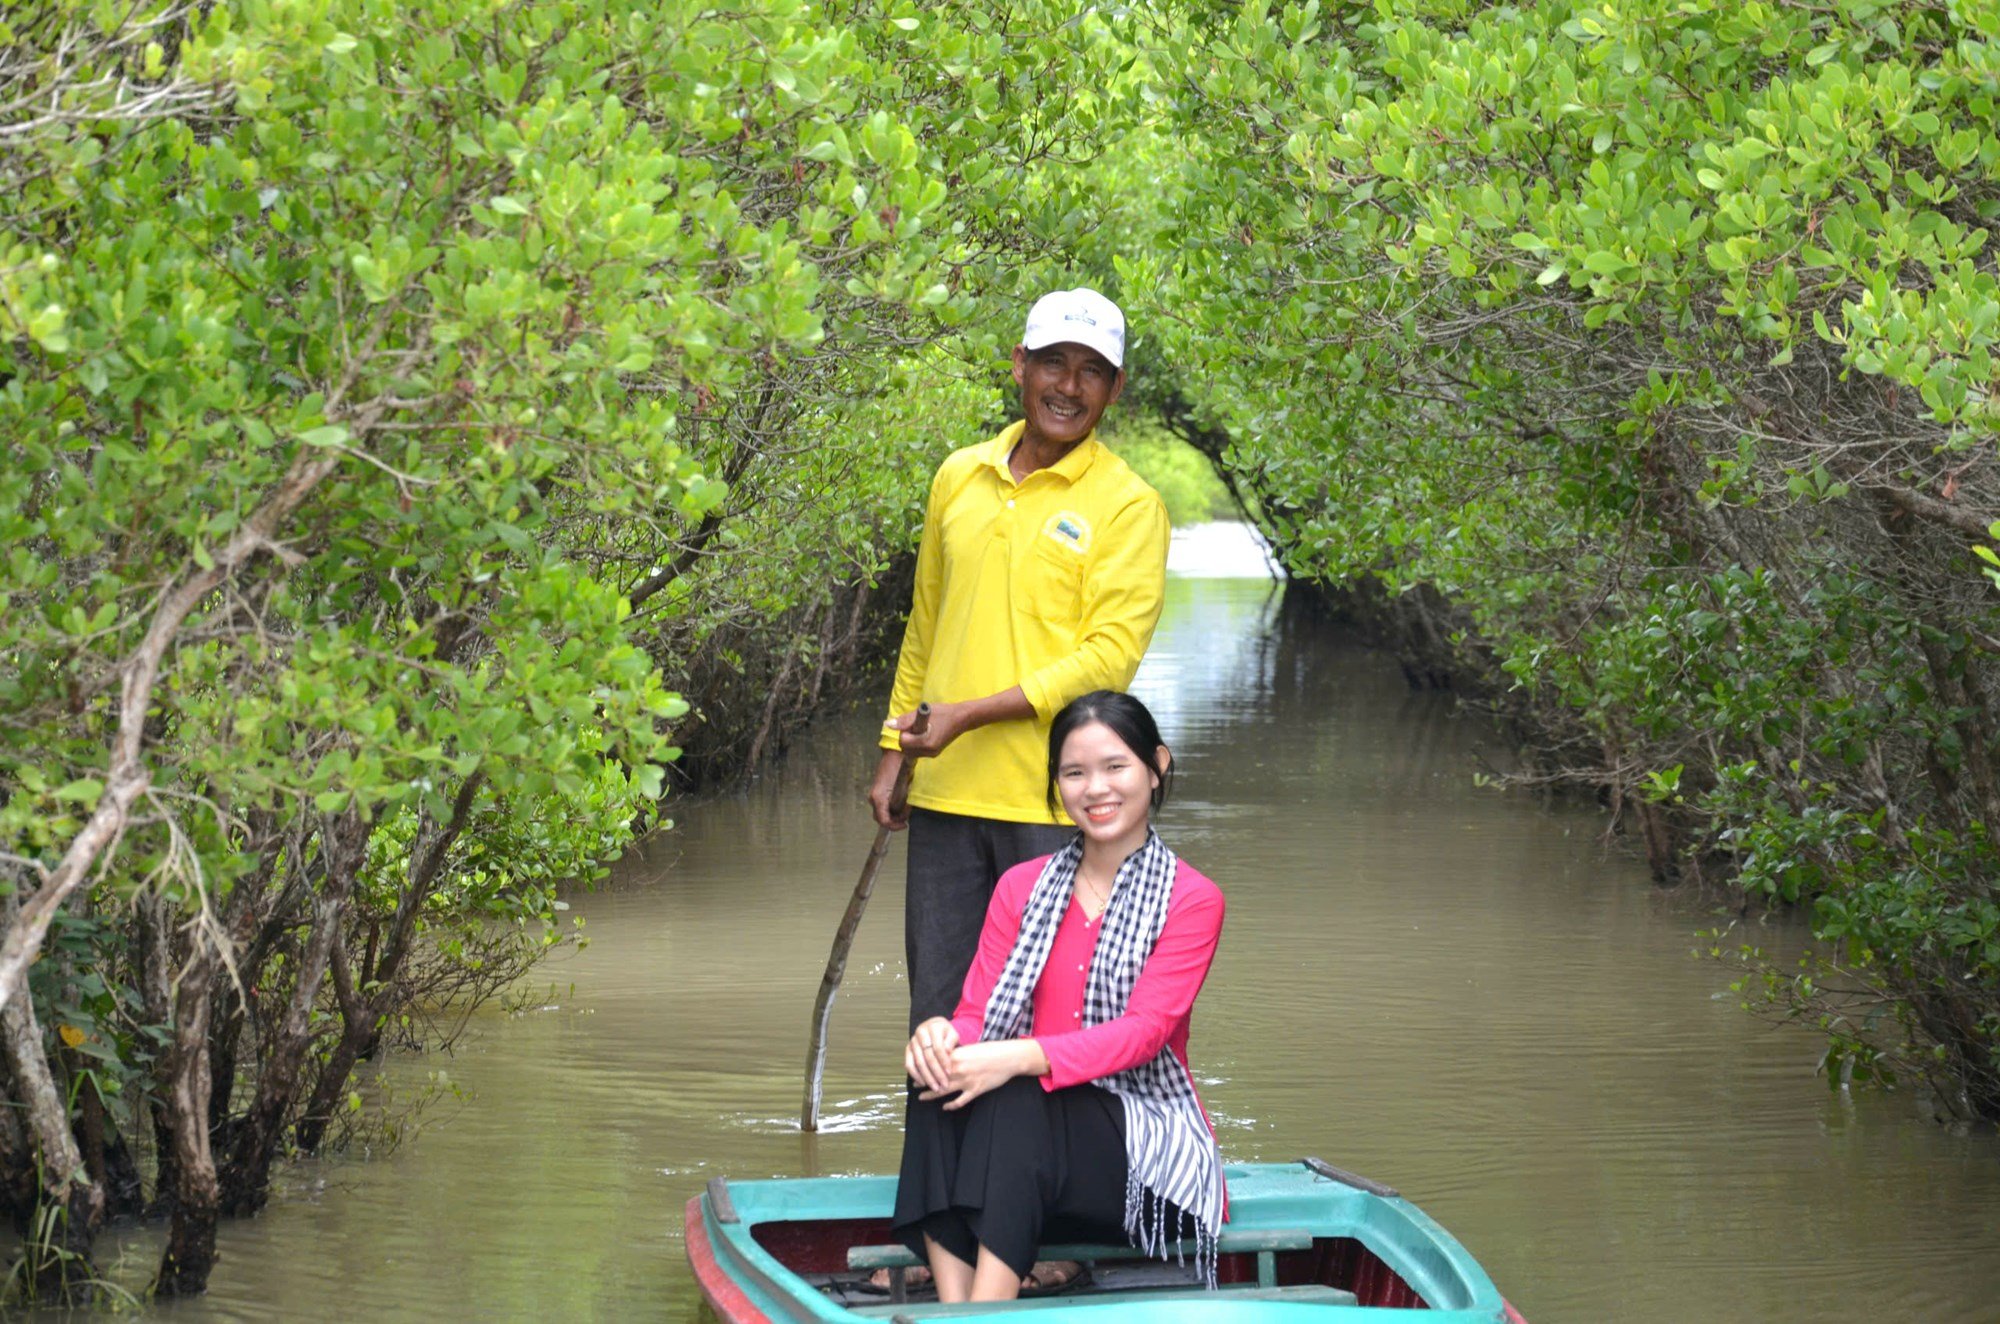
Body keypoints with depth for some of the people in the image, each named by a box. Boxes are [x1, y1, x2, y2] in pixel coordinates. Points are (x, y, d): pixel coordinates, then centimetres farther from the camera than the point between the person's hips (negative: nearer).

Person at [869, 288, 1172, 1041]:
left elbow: (1110, 656, -12)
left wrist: (973, 714, -18)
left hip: (1054, 806, -5)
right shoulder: (960, 478, 13)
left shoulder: (1127, 505, -4)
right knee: (938, 1012, 8)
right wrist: (895, 749, 16)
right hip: (944, 794, 5)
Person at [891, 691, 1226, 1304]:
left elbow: (1146, 1030, -13)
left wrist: (1021, 1059, -30)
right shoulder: (1021, 888, 16)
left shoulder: (1191, 901, 1)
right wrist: (942, 1034, -23)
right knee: (941, 1081, -28)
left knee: (1011, 1102, -33)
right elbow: (979, 1011, 4)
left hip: (1149, 1150, -4)